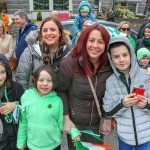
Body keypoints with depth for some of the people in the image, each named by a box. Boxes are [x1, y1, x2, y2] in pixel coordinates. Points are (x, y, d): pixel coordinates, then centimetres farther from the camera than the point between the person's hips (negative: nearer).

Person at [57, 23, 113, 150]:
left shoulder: (110, 66, -12)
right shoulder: (71, 62, -20)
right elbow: (61, 91, -11)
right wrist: (66, 119, -11)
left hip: (97, 123, 3)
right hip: (75, 123, -2)